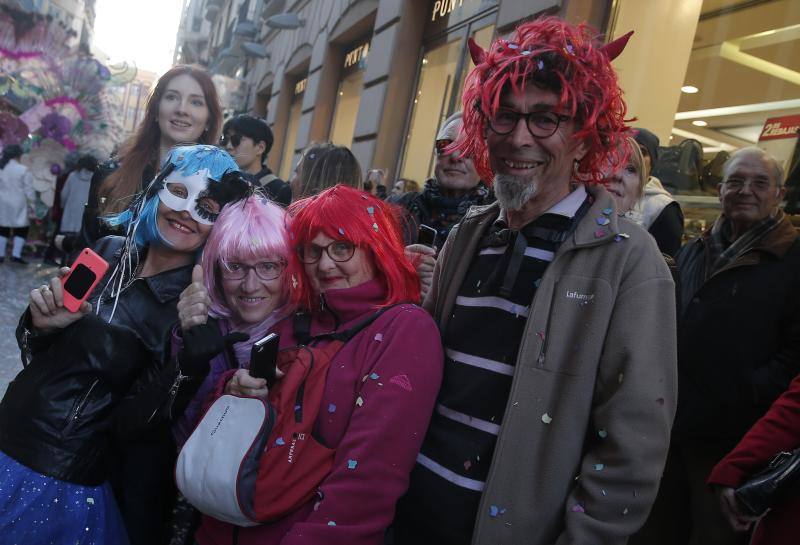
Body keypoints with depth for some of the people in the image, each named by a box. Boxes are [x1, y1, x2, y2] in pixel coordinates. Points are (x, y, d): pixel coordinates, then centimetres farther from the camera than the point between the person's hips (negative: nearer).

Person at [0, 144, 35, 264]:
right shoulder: (23, 170, -11)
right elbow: (29, 190, -10)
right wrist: (32, 203, -2)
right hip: (18, 204, -5)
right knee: (21, 229, 4)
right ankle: (16, 255, -6)